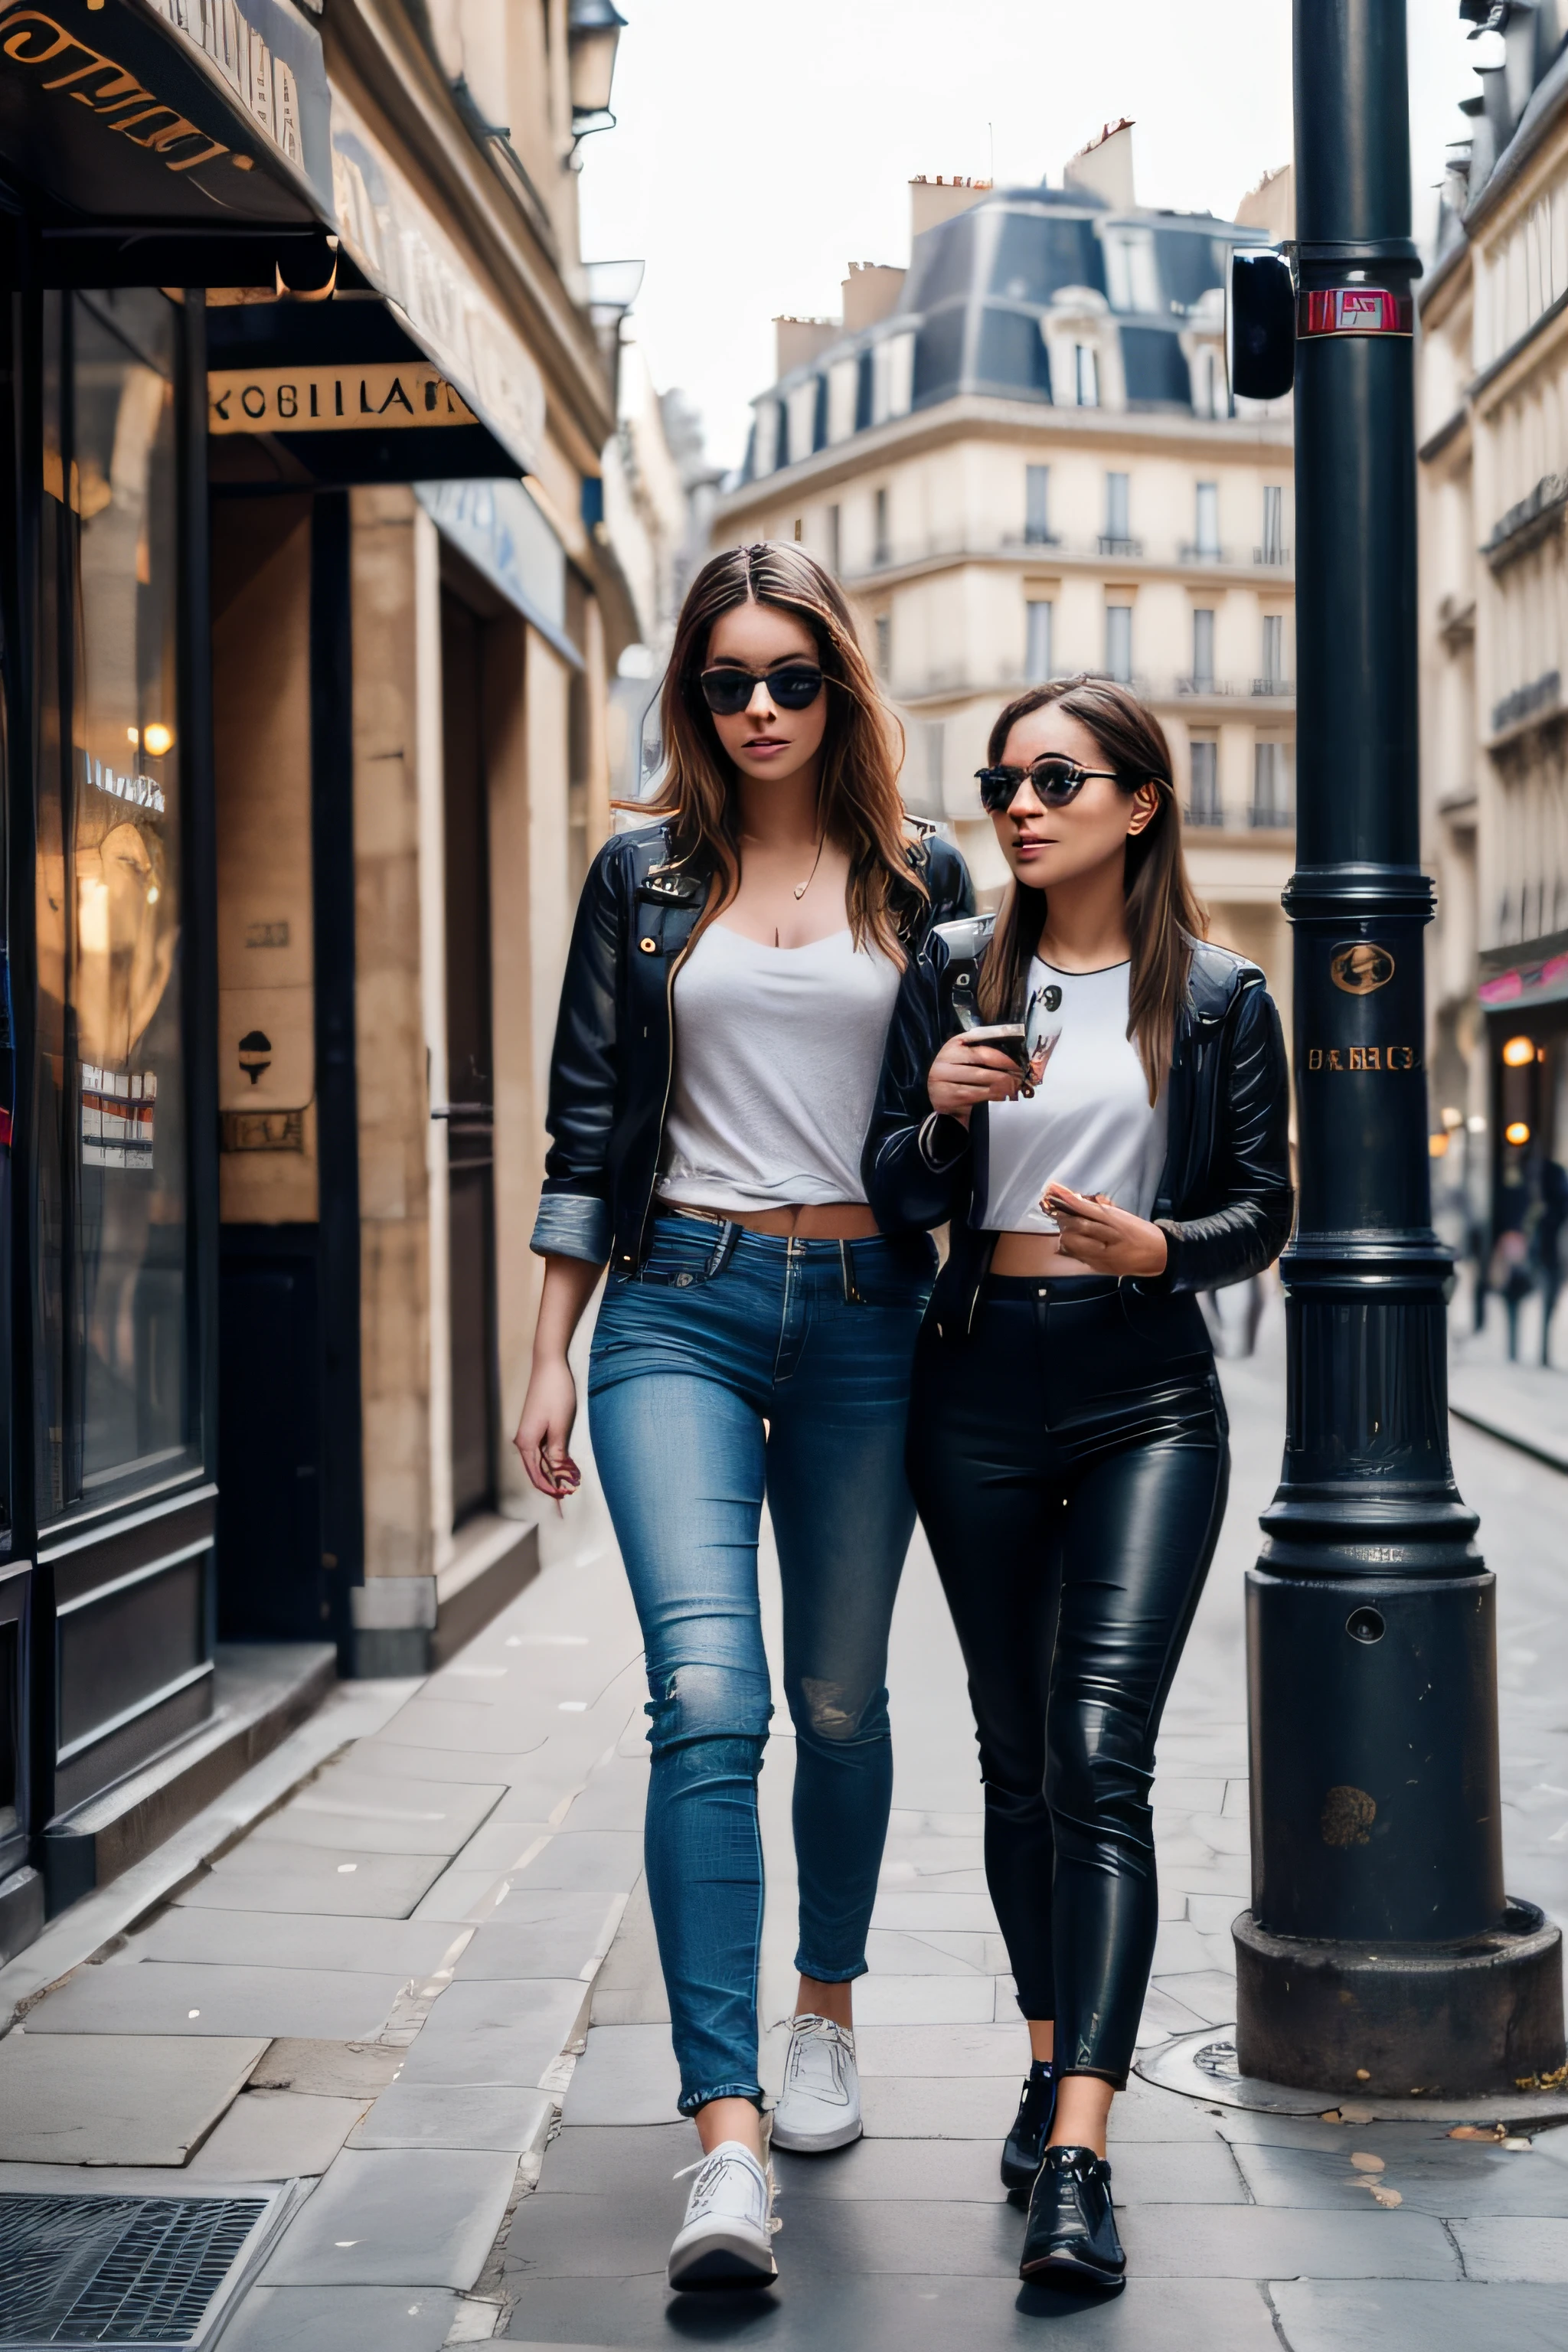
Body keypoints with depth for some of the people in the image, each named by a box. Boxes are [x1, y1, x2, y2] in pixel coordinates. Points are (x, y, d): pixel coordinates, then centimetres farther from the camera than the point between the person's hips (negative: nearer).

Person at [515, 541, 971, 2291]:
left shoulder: (921, 881, 8)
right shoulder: (645, 879, 8)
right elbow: (587, 1125, 8)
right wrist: (550, 1354, 5)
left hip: (866, 1311, 1)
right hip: (680, 1306, -1)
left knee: (838, 1700, 11)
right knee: (708, 1698, -14)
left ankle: (826, 2015, 36)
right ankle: (724, 2140, -15)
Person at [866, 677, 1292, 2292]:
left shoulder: (1218, 997, 2)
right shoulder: (953, 973, 5)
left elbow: (1263, 1213, 5)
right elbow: (894, 1199, 5)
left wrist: (1156, 1244, -15)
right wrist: (940, 1117, -16)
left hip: (1146, 1398, -2)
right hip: (979, 1388, 3)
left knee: (1098, 1754, -14)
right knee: (1015, 1754, 12)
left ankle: (1077, 2159, -17)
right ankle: (1053, 2059, 30)